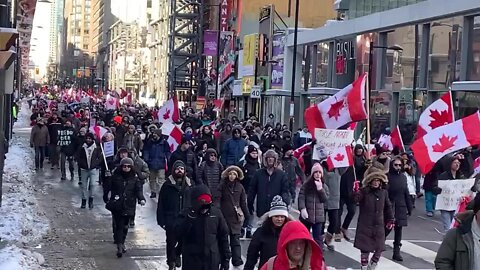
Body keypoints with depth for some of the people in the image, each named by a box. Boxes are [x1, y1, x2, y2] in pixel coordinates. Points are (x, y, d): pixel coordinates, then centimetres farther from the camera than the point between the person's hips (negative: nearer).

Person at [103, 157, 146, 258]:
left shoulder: (135, 179, 4)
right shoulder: (115, 177, 1)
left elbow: (139, 189, -8)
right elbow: (107, 187, 5)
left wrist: (141, 199, -24)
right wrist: (106, 198, 0)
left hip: (129, 207, 2)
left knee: (125, 226, 13)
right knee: (118, 226, -8)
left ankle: (122, 243, 32)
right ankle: (119, 246, -10)